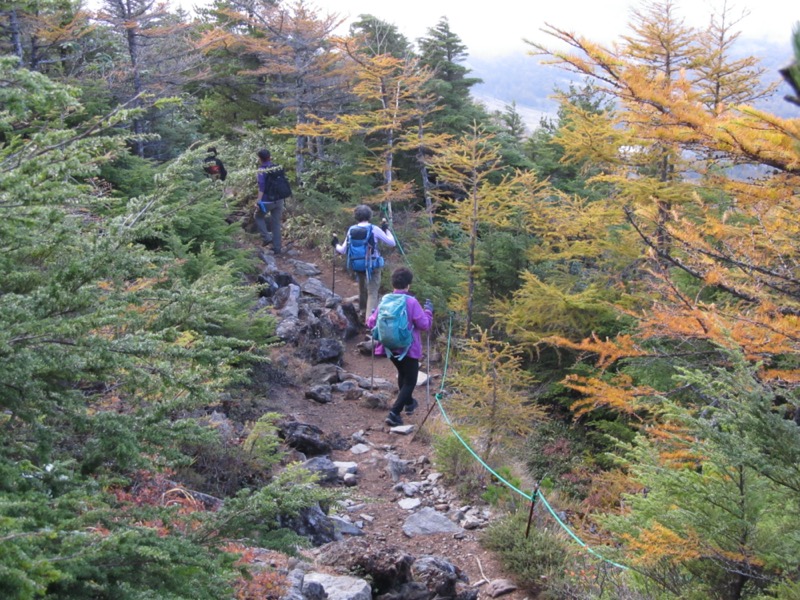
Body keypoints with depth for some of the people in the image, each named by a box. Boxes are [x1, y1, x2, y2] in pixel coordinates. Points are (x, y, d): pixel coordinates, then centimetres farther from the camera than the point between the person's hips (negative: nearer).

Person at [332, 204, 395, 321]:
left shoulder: (351, 230, -1)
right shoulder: (374, 229, -11)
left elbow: (343, 251, 5)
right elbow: (392, 243, -6)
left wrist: (336, 245, 25)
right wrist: (386, 229, 8)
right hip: (373, 265, -4)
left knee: (362, 290, 24)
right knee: (372, 293, -3)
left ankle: (363, 315, 38)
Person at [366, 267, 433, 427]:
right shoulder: (411, 302, -18)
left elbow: (371, 322, 2)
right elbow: (425, 325, -16)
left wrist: (372, 314, 22)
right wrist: (428, 311, 0)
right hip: (408, 348, -5)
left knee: (403, 374, 30)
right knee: (410, 381, 6)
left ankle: (409, 403, 49)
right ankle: (394, 413, -11)